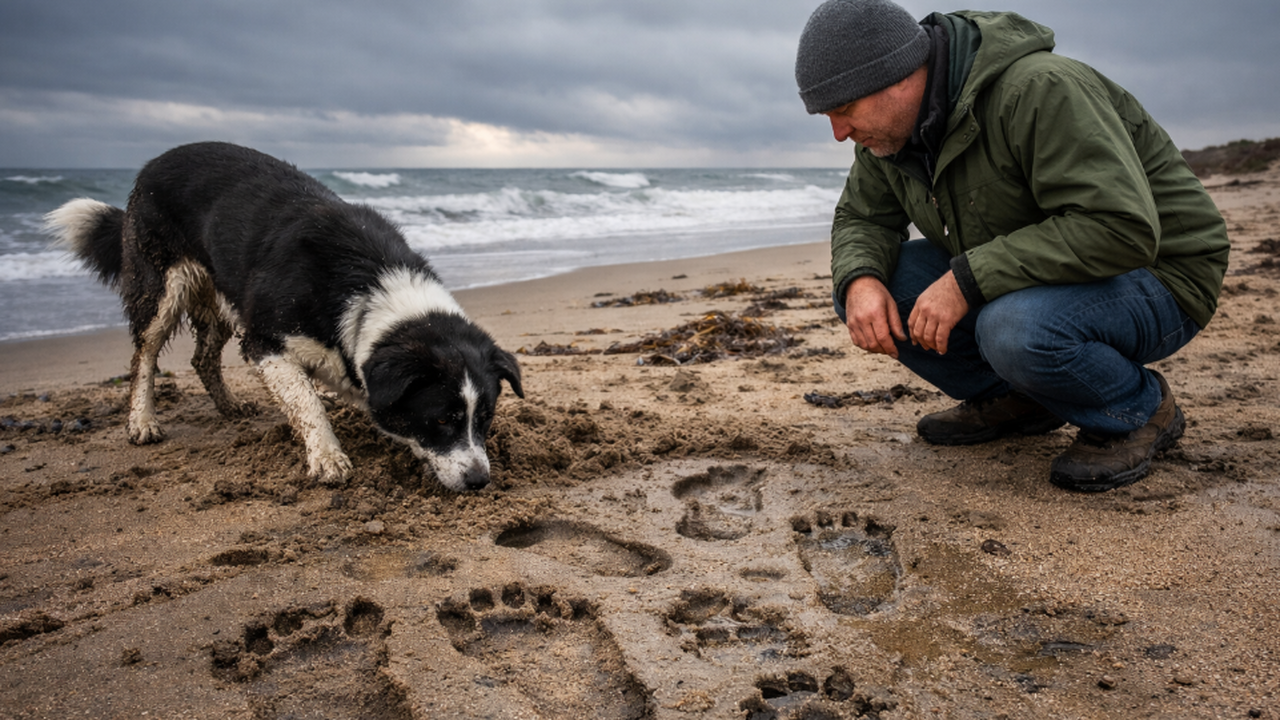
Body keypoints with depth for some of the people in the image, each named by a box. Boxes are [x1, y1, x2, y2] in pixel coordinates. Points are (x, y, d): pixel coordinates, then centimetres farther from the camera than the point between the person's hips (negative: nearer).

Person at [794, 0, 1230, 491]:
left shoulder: (1039, 91, -28)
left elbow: (1122, 230, -34)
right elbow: (862, 218, 5)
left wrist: (967, 280, -35)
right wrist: (861, 281, -19)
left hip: (1152, 280, -7)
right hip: (1018, 285, 7)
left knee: (1014, 329, -39)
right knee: (864, 288, -9)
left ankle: (1140, 409, -6)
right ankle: (1010, 399, 6)